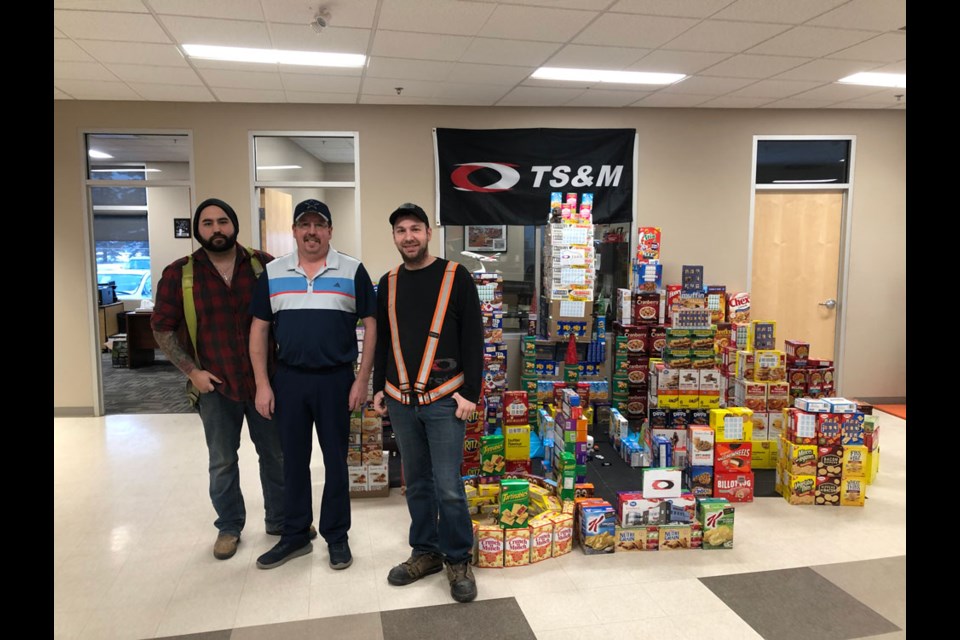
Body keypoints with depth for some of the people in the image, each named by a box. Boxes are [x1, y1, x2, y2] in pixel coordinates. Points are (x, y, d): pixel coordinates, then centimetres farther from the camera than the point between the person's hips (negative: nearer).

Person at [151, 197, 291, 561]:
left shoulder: (264, 265, -3)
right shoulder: (179, 274, -2)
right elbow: (162, 328, 2)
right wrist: (191, 371, -5)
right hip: (214, 384, 0)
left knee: (276, 455, 12)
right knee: (222, 462, 13)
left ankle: (280, 520, 31)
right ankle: (229, 527, 31)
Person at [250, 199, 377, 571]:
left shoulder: (353, 271, -2)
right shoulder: (272, 273, 5)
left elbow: (370, 325, -1)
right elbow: (259, 330, 6)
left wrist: (362, 379, -7)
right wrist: (262, 384, 0)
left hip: (336, 379, -2)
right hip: (288, 380, 2)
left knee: (335, 459, 8)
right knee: (293, 459, 12)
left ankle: (336, 536, 22)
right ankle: (295, 536, 27)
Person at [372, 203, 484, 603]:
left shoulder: (456, 277, -3)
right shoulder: (389, 284, 10)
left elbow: (473, 339, -5)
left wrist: (471, 392, -10)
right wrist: (379, 388, 12)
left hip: (444, 400, -4)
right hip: (400, 401, 5)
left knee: (448, 487, -2)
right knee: (416, 482, 13)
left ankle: (458, 559, 16)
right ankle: (425, 551, 28)